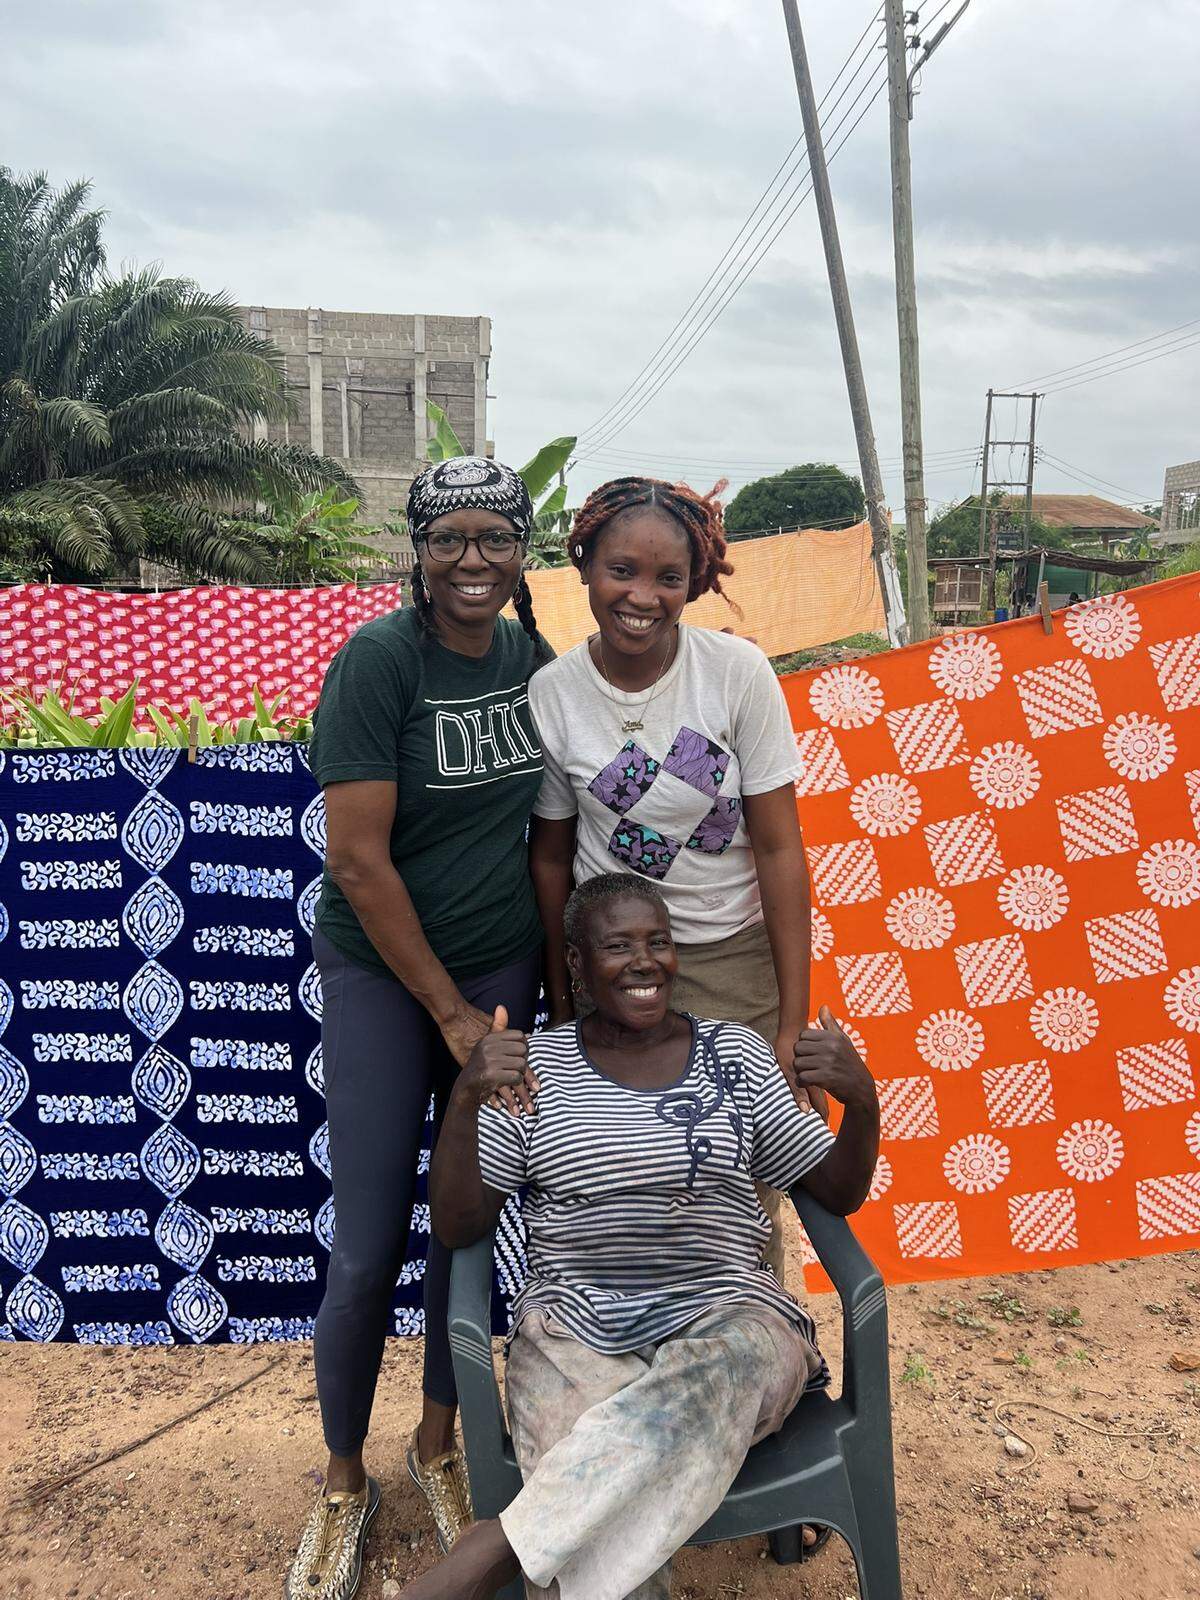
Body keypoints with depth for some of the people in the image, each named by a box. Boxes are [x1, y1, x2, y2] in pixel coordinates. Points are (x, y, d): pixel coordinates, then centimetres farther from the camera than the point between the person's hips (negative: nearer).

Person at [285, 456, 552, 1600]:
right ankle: (344, 1484, 28)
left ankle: (439, 1443, 38)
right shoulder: (378, 661, -16)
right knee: (367, 1251, 2)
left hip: (503, 966, 5)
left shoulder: (534, 657, 1)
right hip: (381, 975, -4)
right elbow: (357, 860, -18)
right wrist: (451, 1012, -15)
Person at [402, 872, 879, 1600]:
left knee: (718, 1372, -35)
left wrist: (863, 1101, -9)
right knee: (613, 1501, -34)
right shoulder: (535, 1064, 6)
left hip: (727, 1314, 2)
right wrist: (467, 1098, -15)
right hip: (574, 1326, -1)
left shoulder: (736, 1051, 10)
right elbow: (457, 1227, 2)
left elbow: (839, 1193, 12)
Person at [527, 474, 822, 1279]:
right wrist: (560, 999, 5)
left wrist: (794, 1023, -10)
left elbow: (779, 848, -10)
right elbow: (552, 855, 3)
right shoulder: (551, 693, -8)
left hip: (733, 959, -1)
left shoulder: (738, 671, -12)